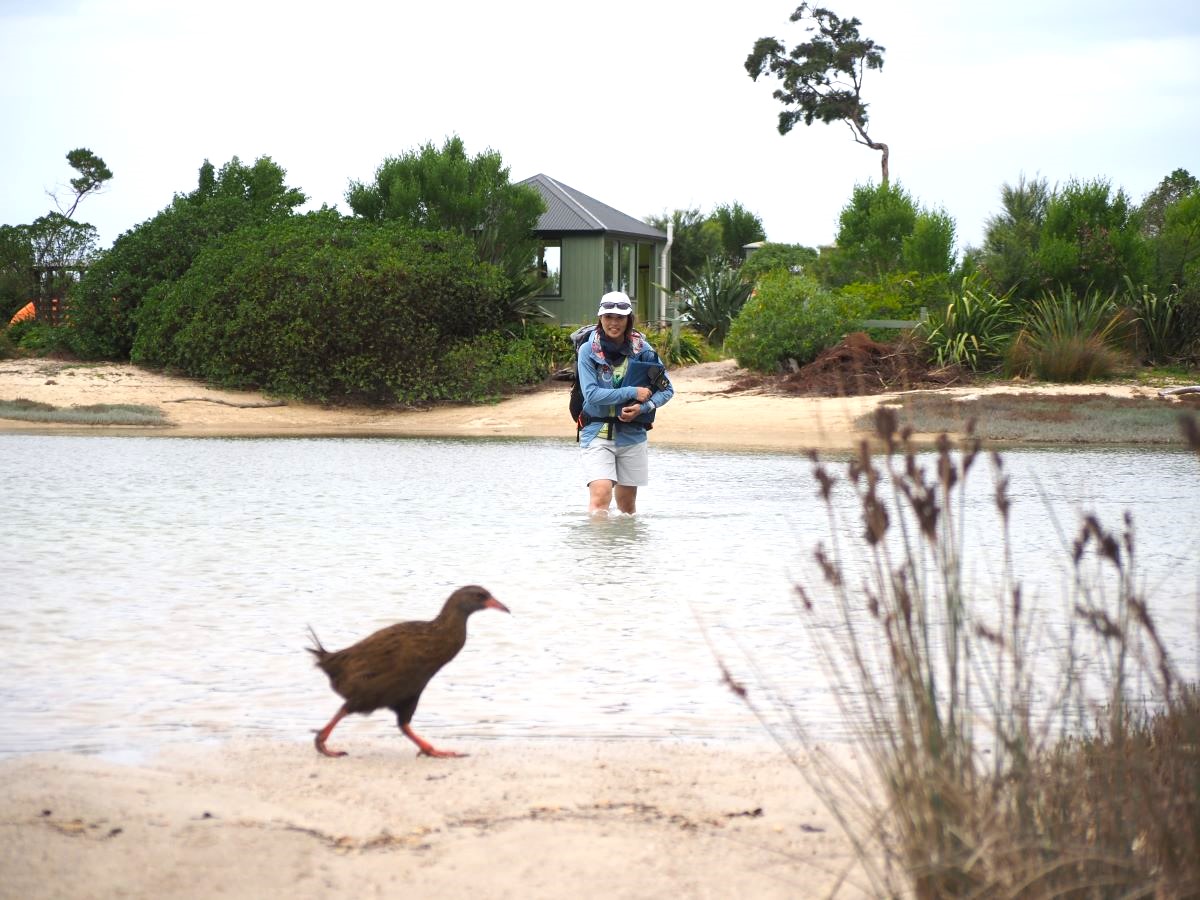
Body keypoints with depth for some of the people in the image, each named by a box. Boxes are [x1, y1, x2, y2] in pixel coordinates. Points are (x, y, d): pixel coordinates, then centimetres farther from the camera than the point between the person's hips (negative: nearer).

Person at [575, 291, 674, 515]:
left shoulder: (642, 350, 1)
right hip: (597, 433, -3)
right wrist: (633, 392, -16)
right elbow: (591, 393, -14)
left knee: (627, 505, 12)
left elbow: (667, 389, 6)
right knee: (600, 496, -19)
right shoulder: (589, 350, -5)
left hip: (632, 435, 3)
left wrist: (644, 407, -13)